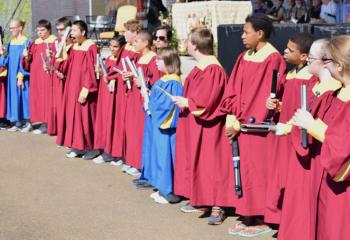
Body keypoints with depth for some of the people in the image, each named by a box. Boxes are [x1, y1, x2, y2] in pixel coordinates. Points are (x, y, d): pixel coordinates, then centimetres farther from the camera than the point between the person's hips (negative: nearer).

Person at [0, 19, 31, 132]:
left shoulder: (26, 42, -10)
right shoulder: (11, 43, 10)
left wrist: (21, 77, -18)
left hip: (21, 76, -7)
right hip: (12, 75, 7)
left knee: (23, 97, -2)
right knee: (14, 98, 8)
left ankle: (27, 123, 7)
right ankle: (18, 122, 15)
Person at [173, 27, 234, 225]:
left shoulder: (213, 70, -21)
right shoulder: (201, 66, 10)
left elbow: (206, 100, -25)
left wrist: (187, 102, -16)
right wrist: (185, 101, 7)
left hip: (206, 126, -10)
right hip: (194, 123, 10)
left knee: (210, 163, -6)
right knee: (196, 161, 14)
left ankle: (217, 206, 0)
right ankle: (200, 201, 23)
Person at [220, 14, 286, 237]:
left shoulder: (273, 59, -13)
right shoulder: (244, 58, 10)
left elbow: (267, 96, -16)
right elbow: (233, 90, 8)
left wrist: (244, 122, -15)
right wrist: (232, 118, -5)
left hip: (258, 126, -7)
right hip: (241, 124, 7)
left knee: (258, 171, -1)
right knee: (244, 169, 10)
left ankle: (262, 220, 9)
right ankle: (249, 217, 18)